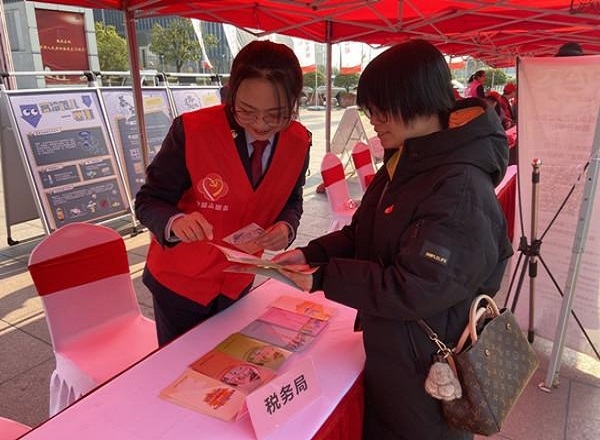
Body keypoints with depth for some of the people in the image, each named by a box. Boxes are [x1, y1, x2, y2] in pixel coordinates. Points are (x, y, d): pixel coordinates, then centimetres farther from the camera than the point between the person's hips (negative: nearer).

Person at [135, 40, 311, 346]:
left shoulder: (299, 141, -11)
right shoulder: (192, 130, -25)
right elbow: (148, 201, -17)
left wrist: (286, 227, -21)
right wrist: (176, 222, -39)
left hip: (238, 283, 4)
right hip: (180, 283, -3)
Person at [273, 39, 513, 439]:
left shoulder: (461, 192, -29)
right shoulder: (405, 161, 1)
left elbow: (411, 292, -30)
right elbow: (364, 233, 7)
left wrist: (323, 277, -23)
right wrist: (312, 253, -8)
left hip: (424, 374, -8)